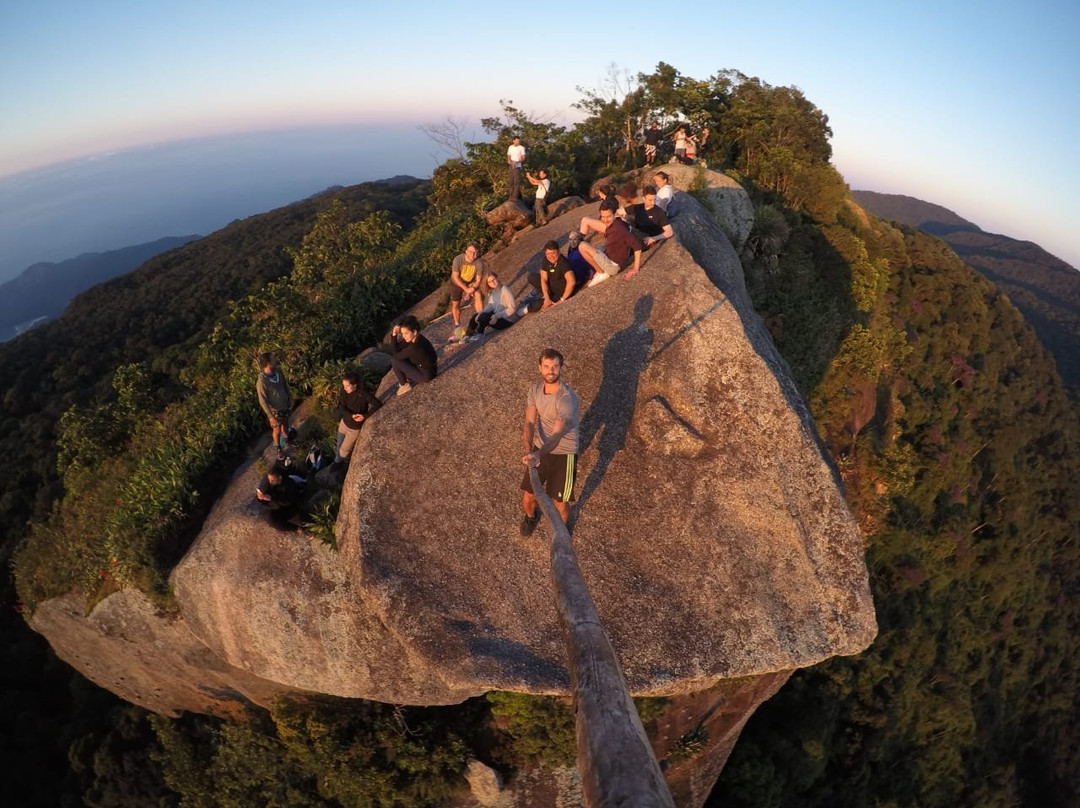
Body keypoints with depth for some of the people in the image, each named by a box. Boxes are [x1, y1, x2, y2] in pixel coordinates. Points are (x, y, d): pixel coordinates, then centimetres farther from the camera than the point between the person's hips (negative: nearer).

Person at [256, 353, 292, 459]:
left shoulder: (278, 371, -17)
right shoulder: (261, 382, -35)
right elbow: (263, 401, -24)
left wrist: (290, 399, 10)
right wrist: (271, 416, -19)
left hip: (285, 405, 5)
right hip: (274, 410, -5)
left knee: (285, 425, 29)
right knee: (277, 430, 19)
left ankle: (286, 440, 58)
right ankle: (279, 448, 46)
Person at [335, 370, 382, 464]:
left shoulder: (363, 394, -31)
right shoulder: (344, 391, -17)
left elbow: (378, 404, -32)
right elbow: (341, 408, -15)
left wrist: (365, 415, -35)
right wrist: (351, 415, -31)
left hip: (354, 428, -4)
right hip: (344, 422, 4)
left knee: (344, 450, 16)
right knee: (339, 446, 26)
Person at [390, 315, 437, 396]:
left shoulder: (415, 347, -33)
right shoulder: (413, 338, -7)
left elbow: (396, 356, -17)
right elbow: (396, 349, -2)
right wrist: (394, 334, -16)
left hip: (426, 375, -9)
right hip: (422, 367, 9)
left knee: (394, 361, -8)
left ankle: (405, 385, 11)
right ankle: (412, 379, 21)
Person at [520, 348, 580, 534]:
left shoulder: (568, 398, -28)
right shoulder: (535, 389, -8)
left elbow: (557, 435, -39)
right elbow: (530, 423, -14)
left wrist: (538, 454, -56)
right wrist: (528, 451, -32)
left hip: (563, 454, -4)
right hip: (539, 450, 5)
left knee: (560, 504, 9)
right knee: (527, 497, 14)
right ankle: (531, 516, 50)